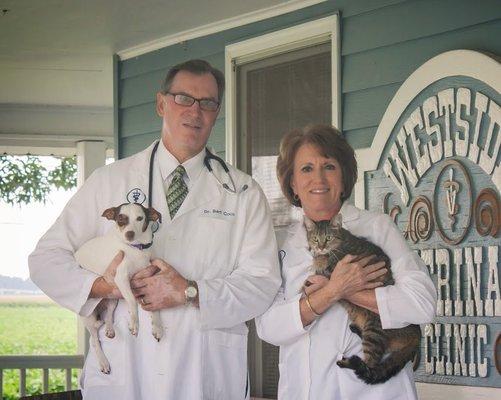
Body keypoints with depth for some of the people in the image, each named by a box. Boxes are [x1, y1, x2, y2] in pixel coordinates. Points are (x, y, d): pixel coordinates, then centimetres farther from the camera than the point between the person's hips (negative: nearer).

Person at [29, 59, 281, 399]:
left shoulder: (244, 193, 5)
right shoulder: (109, 181, 7)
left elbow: (263, 283, -3)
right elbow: (46, 258, 4)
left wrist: (190, 292, -17)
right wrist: (106, 285, -13)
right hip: (119, 371, 0)